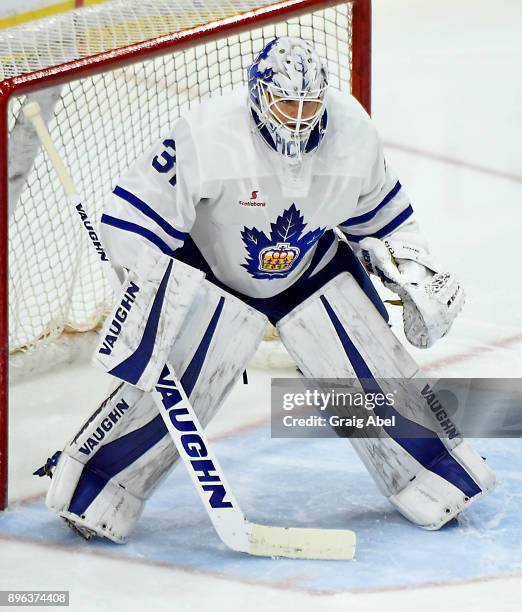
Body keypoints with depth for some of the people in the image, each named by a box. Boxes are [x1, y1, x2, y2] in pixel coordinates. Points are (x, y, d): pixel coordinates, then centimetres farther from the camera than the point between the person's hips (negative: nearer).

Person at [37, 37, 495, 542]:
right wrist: (143, 300, -31)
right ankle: (90, 489, 3)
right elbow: (136, 213, -27)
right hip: (212, 270, -3)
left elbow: (379, 211, 2)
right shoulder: (208, 135, -33)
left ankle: (435, 481, 21)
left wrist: (416, 273, -1)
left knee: (374, 374, 0)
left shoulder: (352, 132, -18)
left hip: (314, 267, 4)